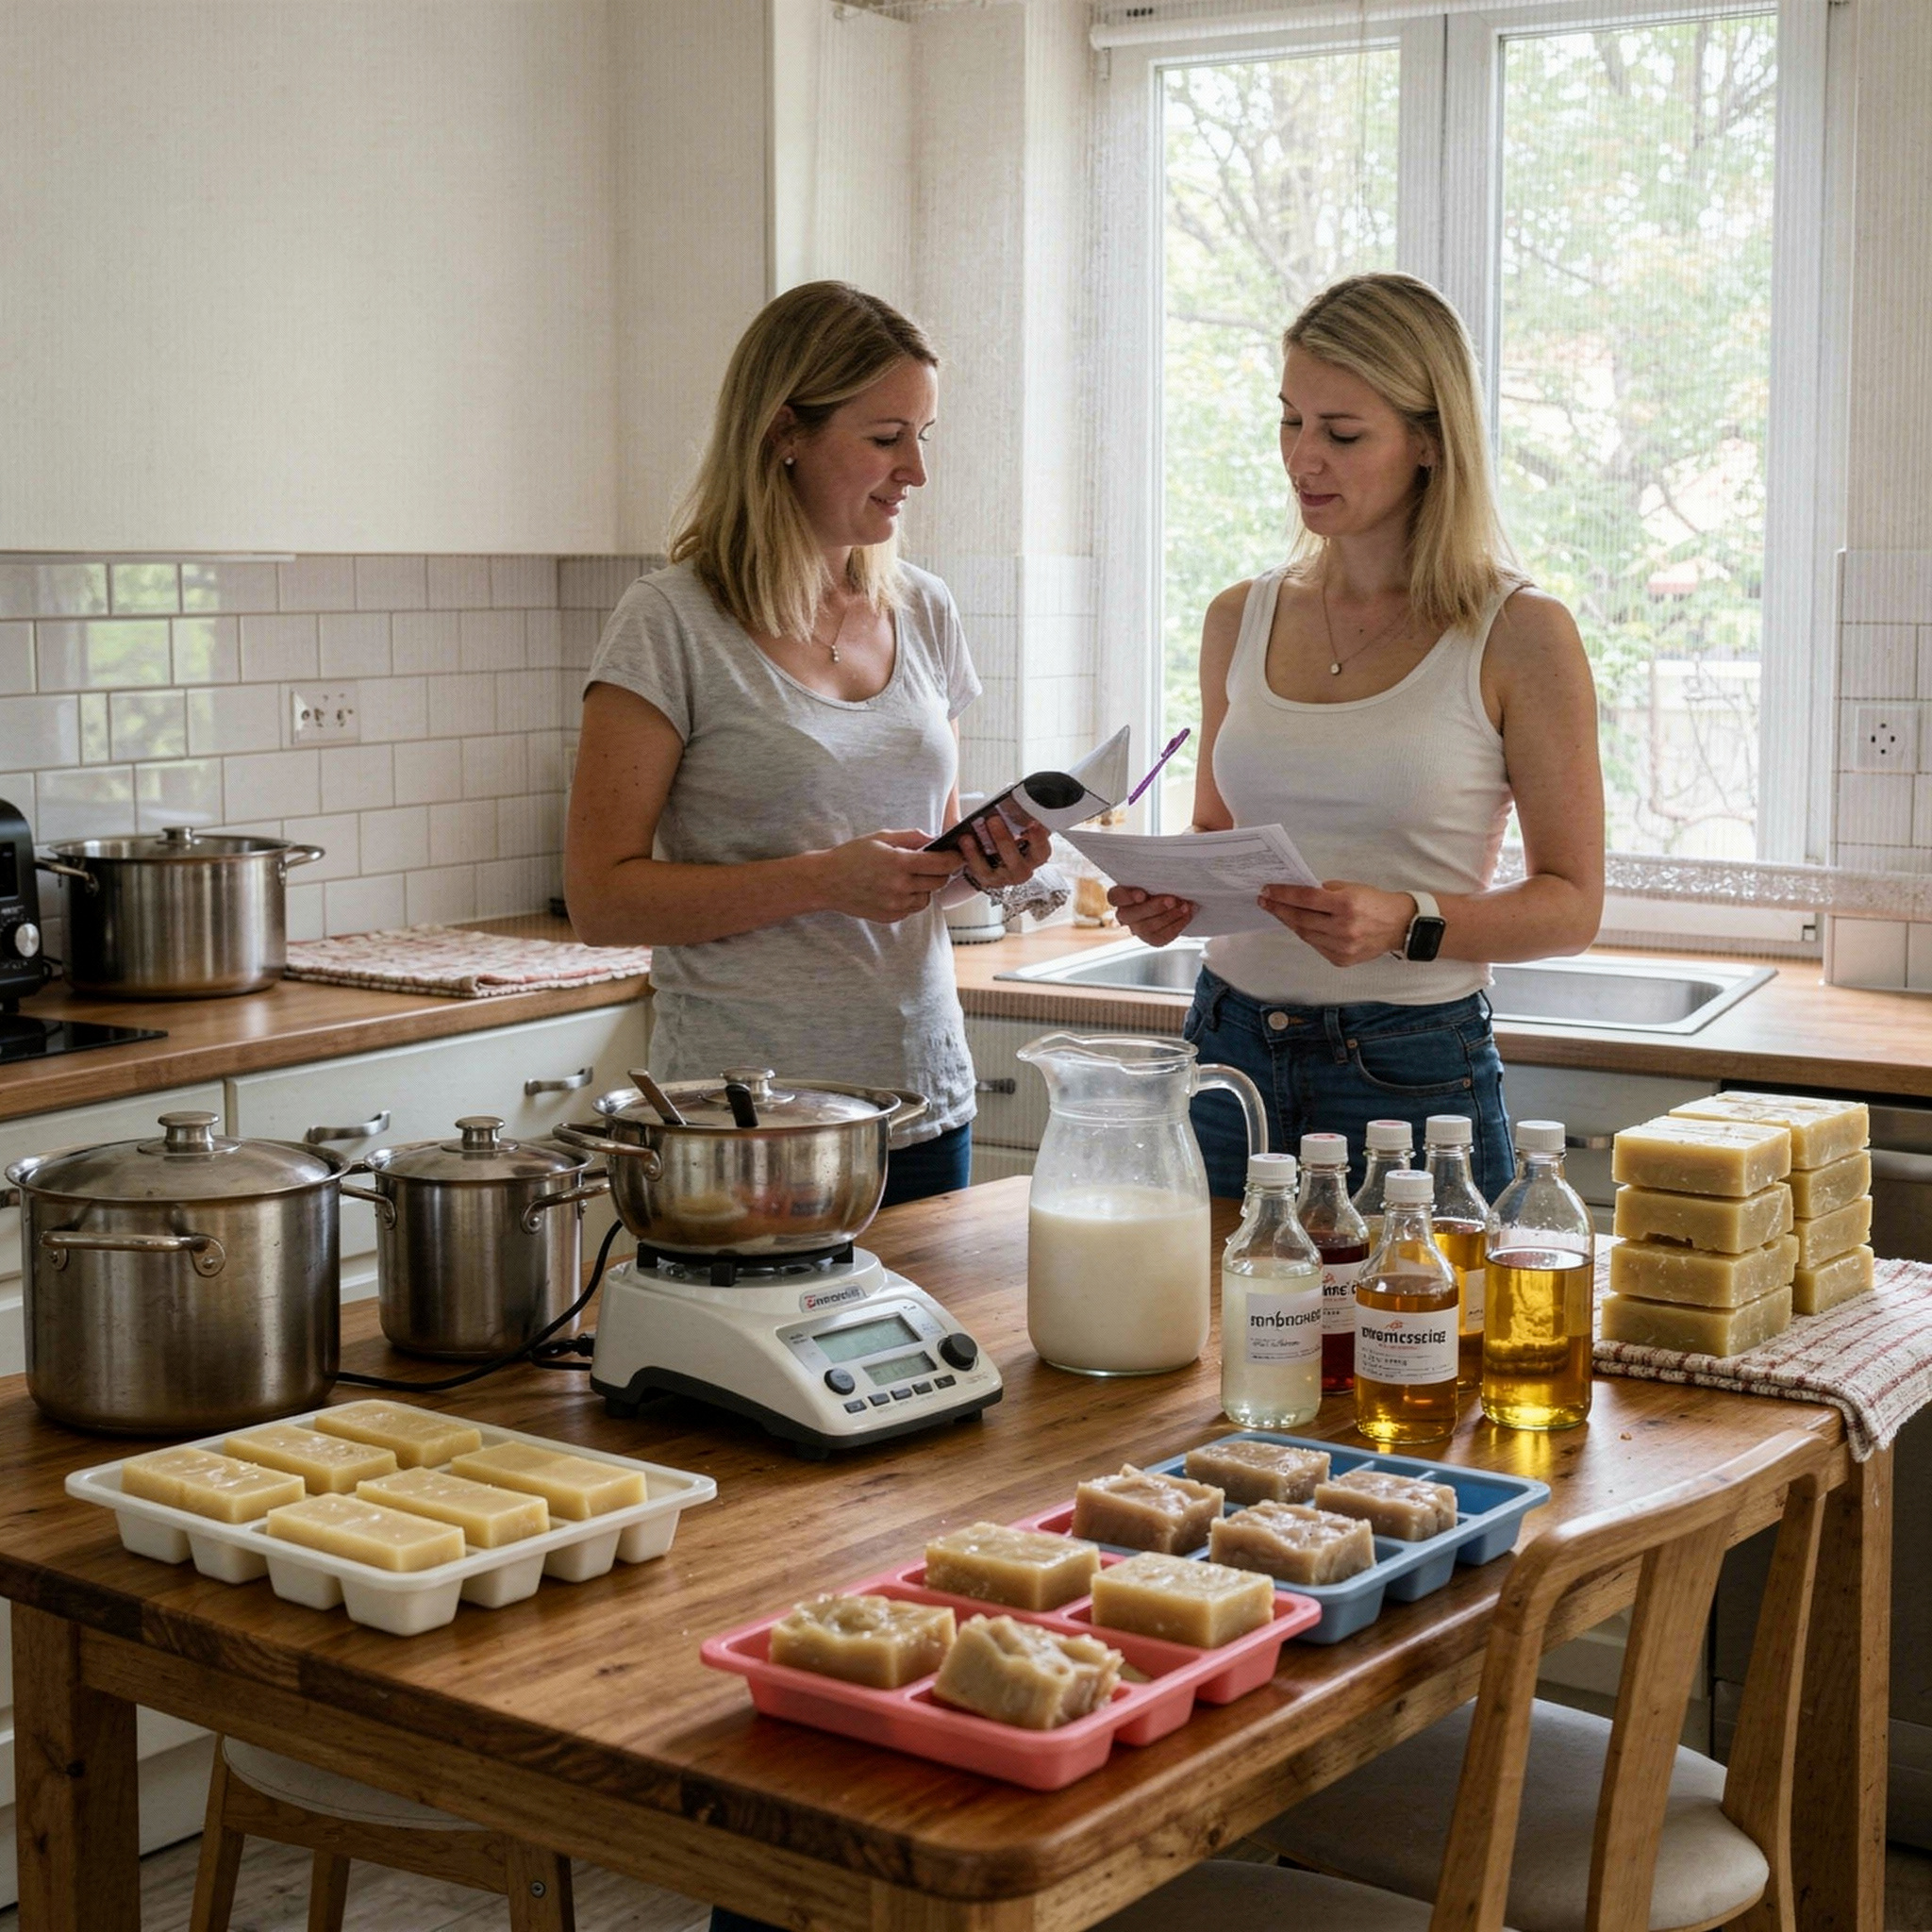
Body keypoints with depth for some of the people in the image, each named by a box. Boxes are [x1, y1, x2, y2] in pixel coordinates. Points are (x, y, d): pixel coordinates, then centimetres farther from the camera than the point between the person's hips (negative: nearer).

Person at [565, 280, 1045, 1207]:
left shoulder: (924, 613, 9)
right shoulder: (671, 624, -9)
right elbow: (601, 896, -12)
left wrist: (981, 864, -3)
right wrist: (823, 879, -21)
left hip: (924, 1101, 6)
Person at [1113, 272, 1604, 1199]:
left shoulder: (1521, 637, -6)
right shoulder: (1241, 619, 8)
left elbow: (1571, 904, -5)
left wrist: (1407, 924, -21)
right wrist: (1169, 894, -3)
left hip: (1414, 1077, -4)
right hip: (1229, 1052, 4)